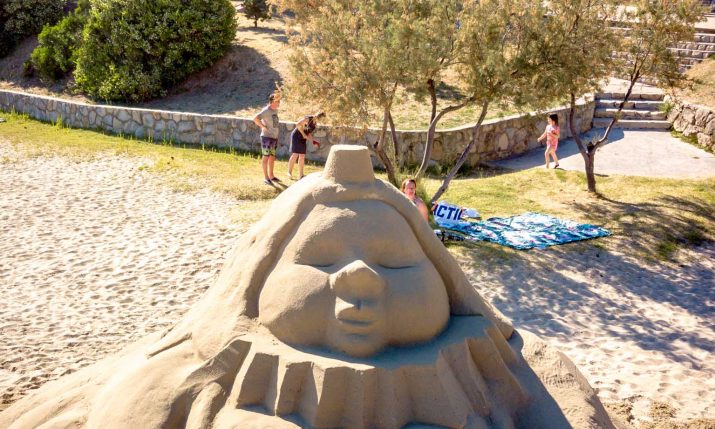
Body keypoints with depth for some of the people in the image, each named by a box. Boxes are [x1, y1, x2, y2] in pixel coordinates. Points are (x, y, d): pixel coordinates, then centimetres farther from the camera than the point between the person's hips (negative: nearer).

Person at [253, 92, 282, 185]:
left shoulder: (275, 110, 10)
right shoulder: (266, 110, -15)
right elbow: (255, 119, -28)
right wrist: (263, 127, -19)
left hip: (274, 137, 8)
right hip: (267, 137, -8)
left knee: (272, 157, 15)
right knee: (266, 157, -2)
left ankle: (271, 176, 26)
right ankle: (266, 177, 3)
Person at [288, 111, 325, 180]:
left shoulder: (315, 125, 8)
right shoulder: (308, 118, -15)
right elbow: (298, 124, -20)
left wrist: (313, 142, -2)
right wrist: (303, 134, -20)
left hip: (303, 139, 8)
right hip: (296, 136, -8)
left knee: (302, 156, 3)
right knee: (295, 154, -13)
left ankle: (300, 175, 7)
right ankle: (289, 172, 0)